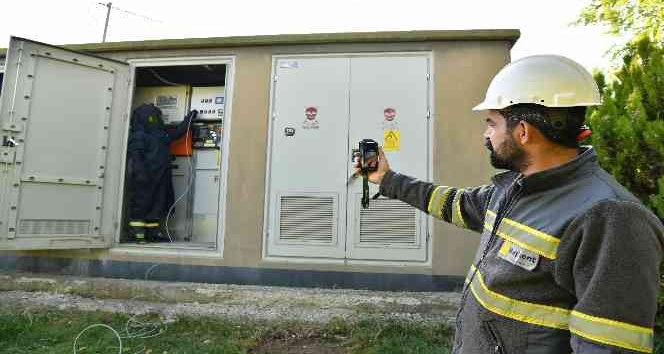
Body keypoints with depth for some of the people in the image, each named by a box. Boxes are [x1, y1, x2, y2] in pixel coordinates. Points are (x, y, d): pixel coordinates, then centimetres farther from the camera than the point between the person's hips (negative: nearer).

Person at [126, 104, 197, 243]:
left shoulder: (162, 134, 18)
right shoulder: (138, 135, -7)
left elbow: (178, 131, 31)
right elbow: (135, 156, -15)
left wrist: (189, 118, 32)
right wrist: (140, 173, -24)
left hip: (160, 179, 8)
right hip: (145, 179, -8)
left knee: (157, 205, 9)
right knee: (140, 205, -3)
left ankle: (153, 232, 16)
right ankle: (137, 232, 2)